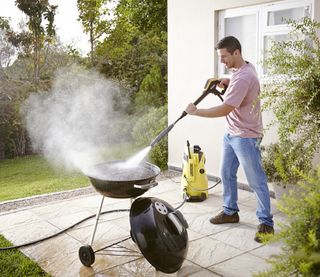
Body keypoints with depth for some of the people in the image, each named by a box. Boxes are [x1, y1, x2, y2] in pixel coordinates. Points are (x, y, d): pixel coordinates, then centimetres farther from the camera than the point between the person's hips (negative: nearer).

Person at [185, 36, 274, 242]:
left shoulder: (243, 77, -26)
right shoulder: (245, 68, 6)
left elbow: (224, 110, -29)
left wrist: (195, 111, -19)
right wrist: (227, 82, 8)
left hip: (246, 137, -10)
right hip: (231, 134, 10)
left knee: (256, 181, -2)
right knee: (227, 174, 17)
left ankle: (266, 223, 8)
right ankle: (230, 211, 32)